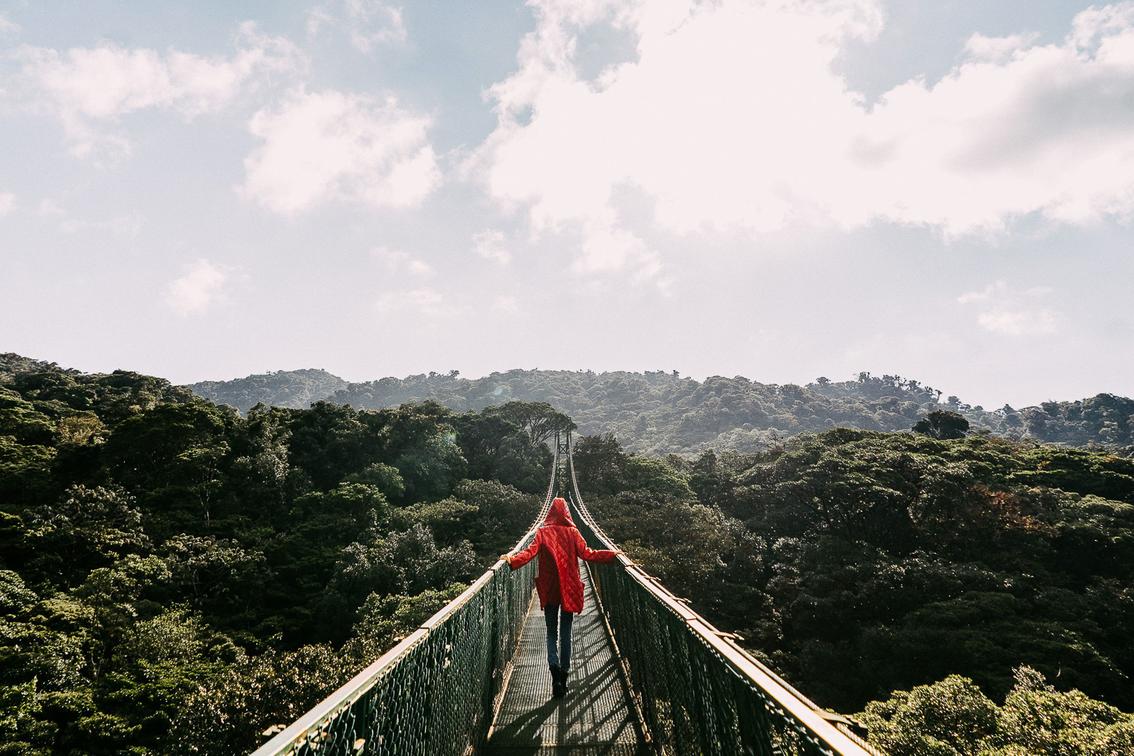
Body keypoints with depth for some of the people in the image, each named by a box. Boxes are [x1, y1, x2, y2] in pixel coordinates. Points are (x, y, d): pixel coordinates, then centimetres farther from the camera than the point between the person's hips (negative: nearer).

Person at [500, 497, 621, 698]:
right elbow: (587, 554, -6)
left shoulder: (543, 532, -3)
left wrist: (512, 559, -23)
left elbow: (531, 551, -18)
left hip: (549, 589, 0)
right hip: (569, 589, 0)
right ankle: (564, 673, 8)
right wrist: (612, 553, 2)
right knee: (566, 633, 10)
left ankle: (555, 667, -15)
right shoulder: (573, 532, -2)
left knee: (551, 632, 9)